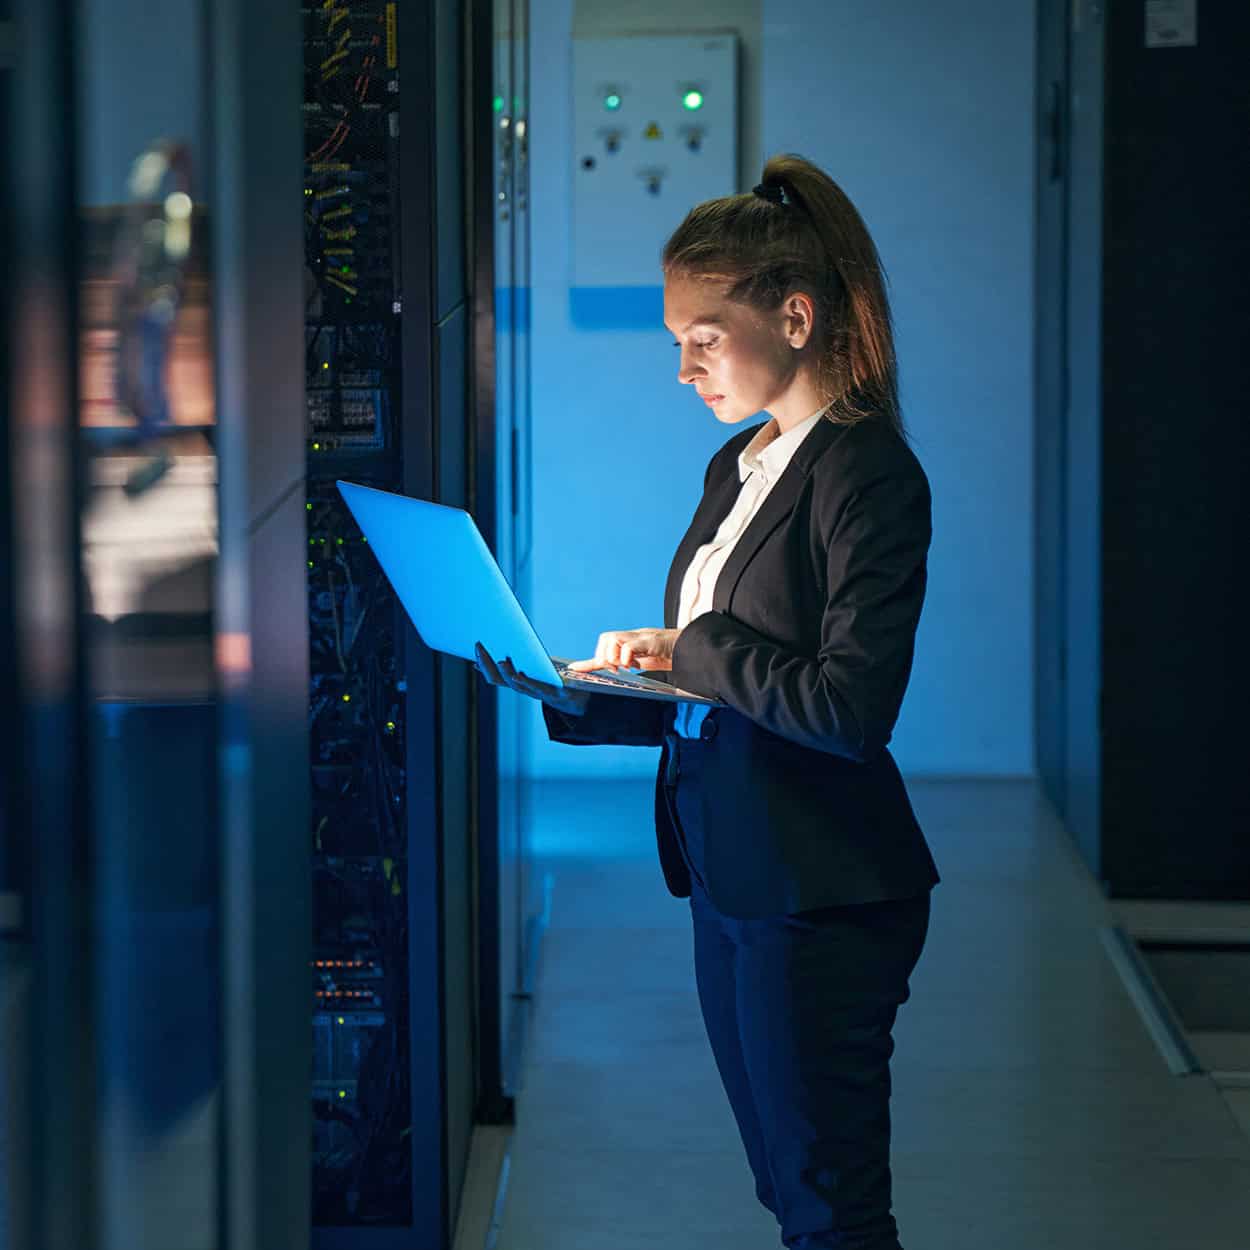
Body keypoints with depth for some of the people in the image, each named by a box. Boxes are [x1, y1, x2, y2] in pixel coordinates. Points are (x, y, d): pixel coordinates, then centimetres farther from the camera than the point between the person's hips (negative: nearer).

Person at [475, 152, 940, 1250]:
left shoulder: (869, 473, -14)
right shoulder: (738, 466, 14)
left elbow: (850, 708, -22)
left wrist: (692, 649, -15)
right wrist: (569, 693, 2)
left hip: (823, 900, -9)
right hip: (729, 881, 9)